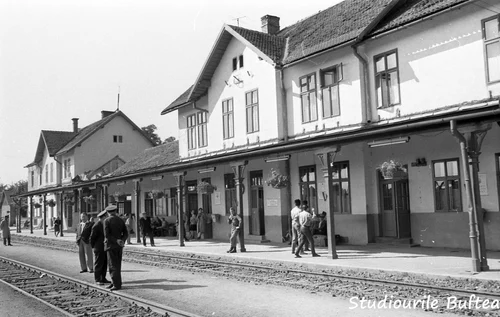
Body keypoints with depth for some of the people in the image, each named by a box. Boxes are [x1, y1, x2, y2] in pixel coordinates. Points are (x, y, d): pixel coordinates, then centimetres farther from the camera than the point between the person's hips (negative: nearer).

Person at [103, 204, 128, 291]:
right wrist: (122, 241, -7)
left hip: (111, 245, -6)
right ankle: (115, 282, 19)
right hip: (119, 246, 6)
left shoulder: (107, 220, -9)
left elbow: (107, 235, -17)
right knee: (117, 265, 13)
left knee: (113, 265, -3)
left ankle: (117, 284, -4)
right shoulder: (121, 220, 8)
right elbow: (125, 233, 4)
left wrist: (116, 241, -13)